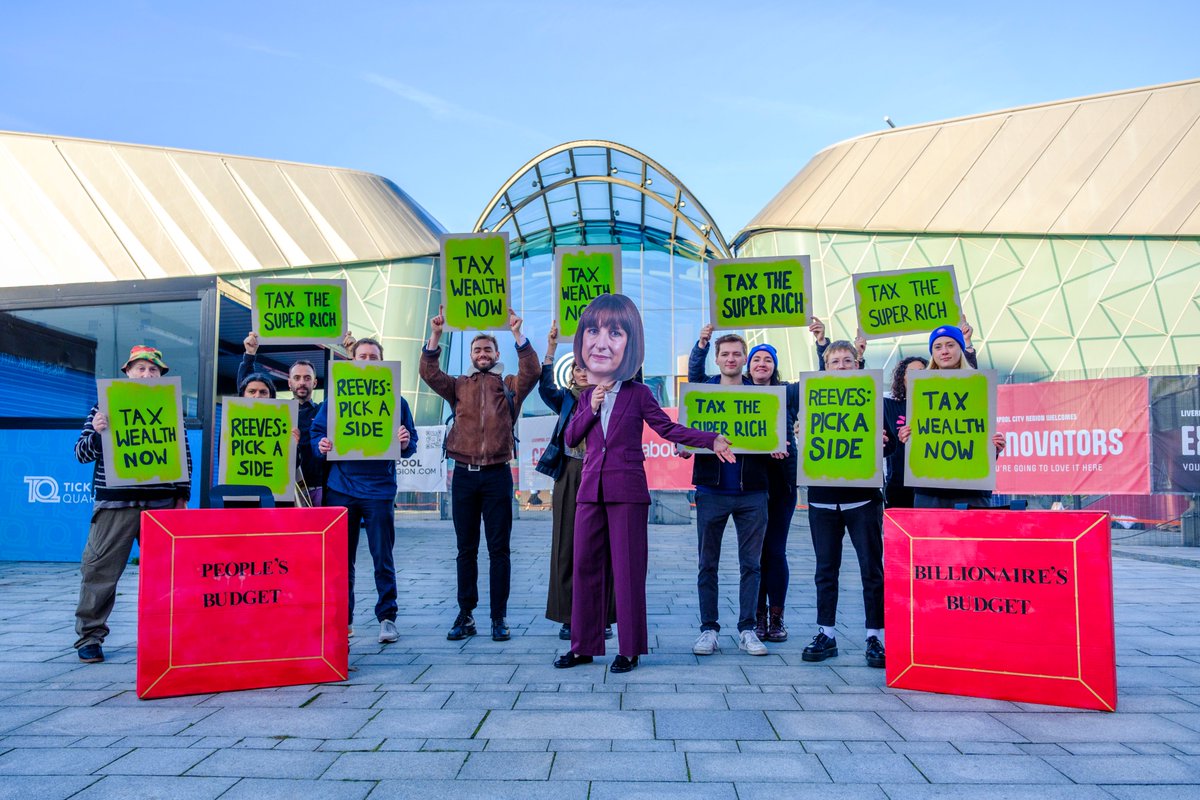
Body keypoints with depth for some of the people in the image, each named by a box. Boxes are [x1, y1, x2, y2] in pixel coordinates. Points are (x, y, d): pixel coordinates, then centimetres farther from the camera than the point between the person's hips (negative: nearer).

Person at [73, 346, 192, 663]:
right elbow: (82, 453, 4)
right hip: (115, 503, -2)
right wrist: (96, 432, -16)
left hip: (161, 503, 2)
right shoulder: (104, 406, 7)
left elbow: (184, 456, 15)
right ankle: (89, 635, 11)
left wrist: (182, 494, 8)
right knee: (100, 569, -1)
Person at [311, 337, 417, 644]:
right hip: (341, 488, 2)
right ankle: (342, 618, 19)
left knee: (383, 557, 1)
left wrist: (406, 443, -17)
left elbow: (411, 442, 6)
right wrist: (321, 446, -13)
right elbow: (316, 432, 8)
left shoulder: (394, 400, 6)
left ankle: (387, 617, 11)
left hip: (379, 489, -1)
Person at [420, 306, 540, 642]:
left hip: (497, 475, -2)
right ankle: (465, 616, 16)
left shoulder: (509, 385, 7)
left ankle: (499, 618, 9)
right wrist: (435, 335, -11)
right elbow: (429, 374, -1)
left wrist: (517, 333, -19)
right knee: (466, 549, 8)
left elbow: (532, 373, -10)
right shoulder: (458, 386, 12)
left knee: (498, 549, 2)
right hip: (464, 475, 2)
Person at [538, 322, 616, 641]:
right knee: (567, 546, 3)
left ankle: (602, 616, 11)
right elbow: (545, 387, -9)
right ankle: (569, 617, 11)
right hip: (569, 477, 1)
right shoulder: (566, 400, 9)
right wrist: (551, 349, -17)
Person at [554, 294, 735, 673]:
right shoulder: (587, 396, 13)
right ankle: (584, 645, 18)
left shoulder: (637, 394, 0)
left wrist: (711, 440, -11)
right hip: (590, 490, 5)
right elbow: (570, 439, 10)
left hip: (627, 492, -5)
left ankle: (629, 649, 11)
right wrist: (592, 409, -4)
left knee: (627, 570, 0)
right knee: (585, 567, 7)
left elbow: (669, 429, -1)